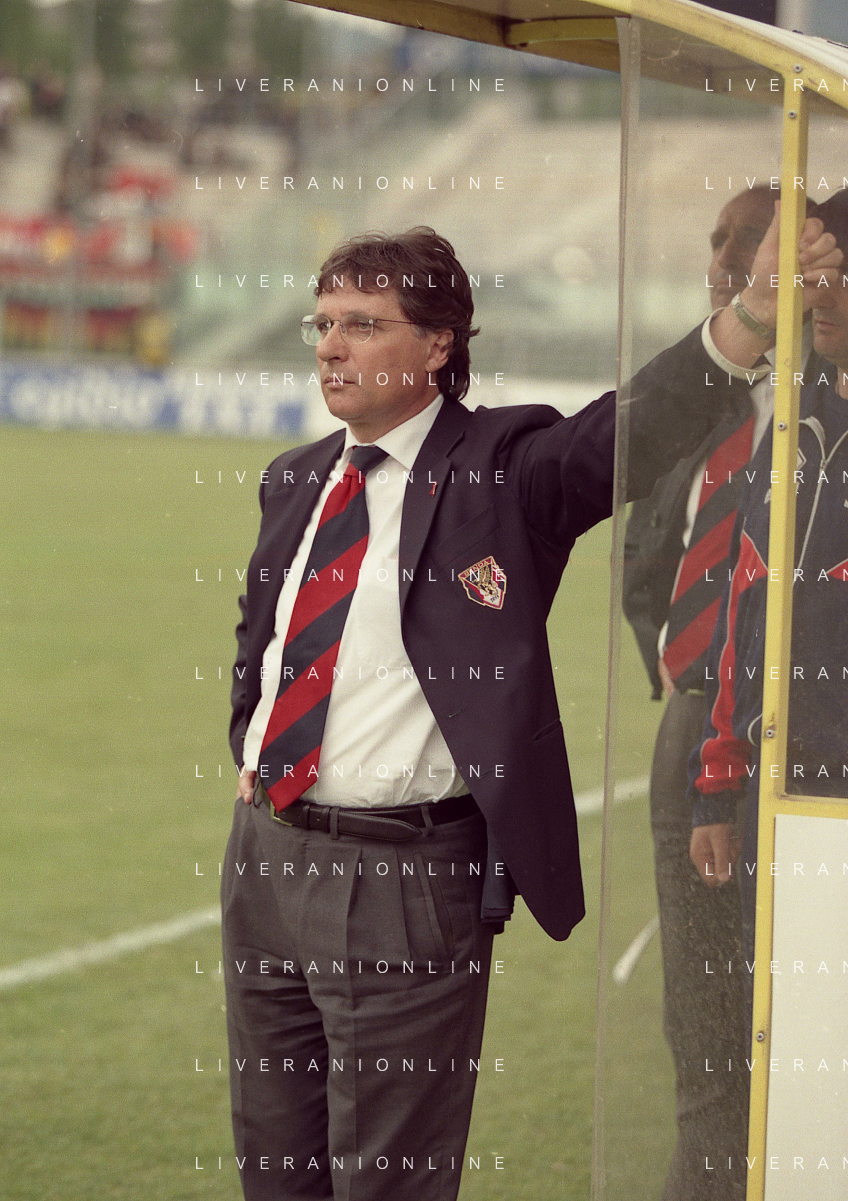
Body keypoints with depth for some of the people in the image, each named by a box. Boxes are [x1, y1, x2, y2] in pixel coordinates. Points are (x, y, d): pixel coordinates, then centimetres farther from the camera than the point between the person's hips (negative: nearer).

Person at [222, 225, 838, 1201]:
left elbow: (640, 425, -26)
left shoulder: (509, 466, -8)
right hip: (266, 848, 6)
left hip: (407, 877, -6)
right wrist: (246, 742, 12)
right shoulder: (294, 481, 11)